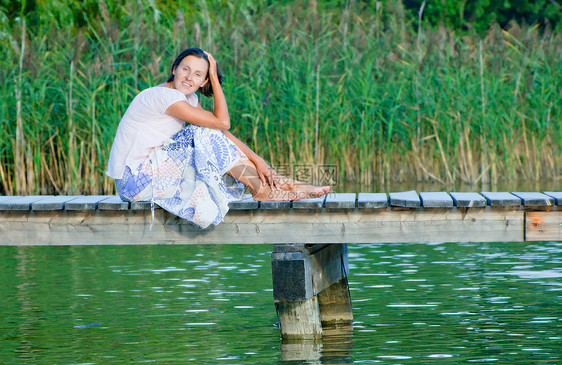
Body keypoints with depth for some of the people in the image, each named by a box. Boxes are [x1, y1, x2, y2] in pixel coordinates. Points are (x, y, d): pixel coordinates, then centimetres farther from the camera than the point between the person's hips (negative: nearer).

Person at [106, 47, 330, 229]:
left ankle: (280, 183, -1)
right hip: (134, 181, -9)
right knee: (207, 136, -16)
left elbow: (222, 131, 5)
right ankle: (263, 189, -10)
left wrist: (255, 159, -6)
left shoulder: (187, 98, 9)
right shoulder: (165, 96, -20)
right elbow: (222, 122, -17)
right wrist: (216, 78, -12)